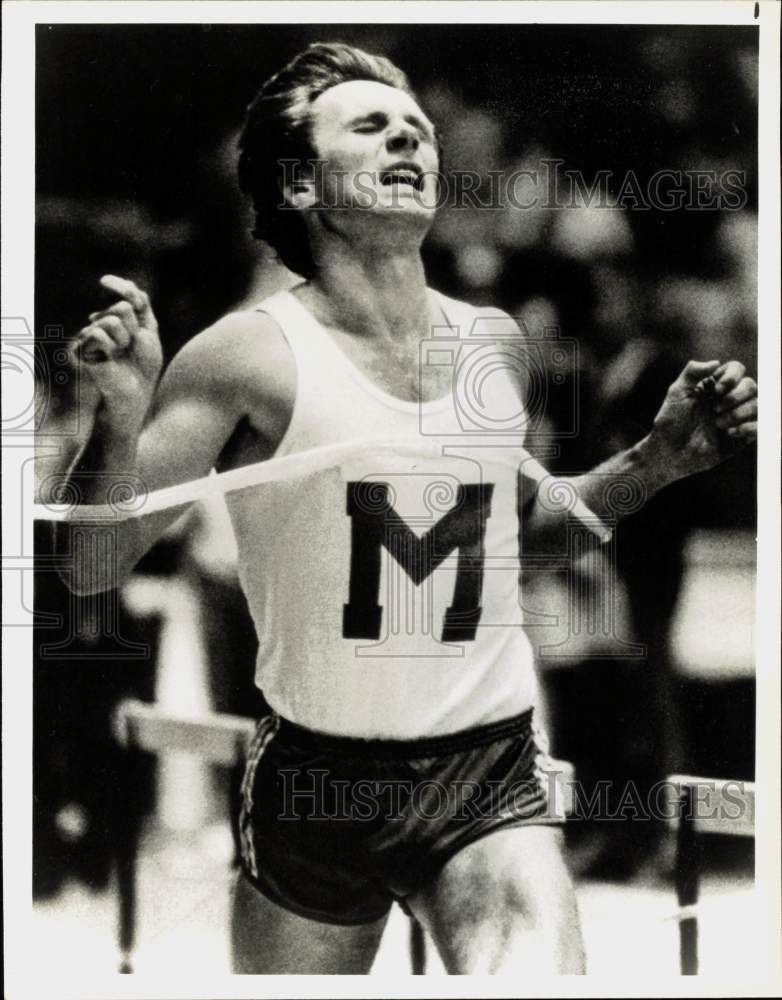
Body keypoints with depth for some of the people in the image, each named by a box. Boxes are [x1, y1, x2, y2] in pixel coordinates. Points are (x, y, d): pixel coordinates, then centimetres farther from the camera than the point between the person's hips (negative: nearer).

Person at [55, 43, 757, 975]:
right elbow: (91, 567, -10)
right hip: (315, 783, -2)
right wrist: (123, 412, -26)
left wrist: (659, 459, 11)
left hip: (493, 774, 2)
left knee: (540, 967, -23)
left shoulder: (495, 343, 6)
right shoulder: (251, 356, -8)